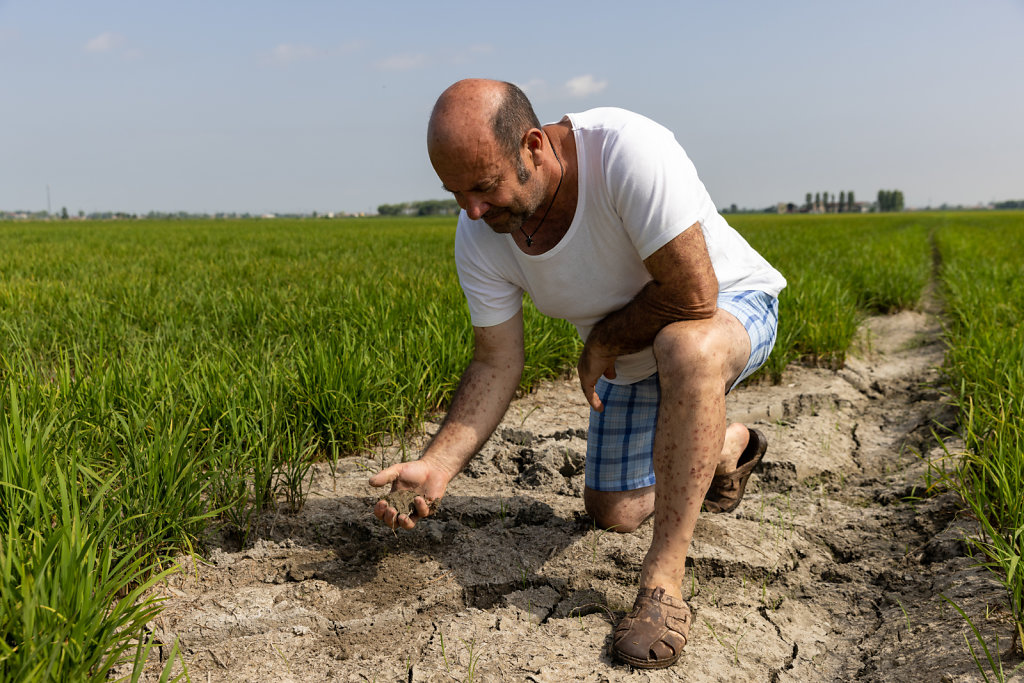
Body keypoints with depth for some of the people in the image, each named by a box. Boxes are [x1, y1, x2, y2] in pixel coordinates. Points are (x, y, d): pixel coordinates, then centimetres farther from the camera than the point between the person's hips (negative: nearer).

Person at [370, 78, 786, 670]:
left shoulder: (629, 151, -38)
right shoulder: (479, 236, -18)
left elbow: (693, 296, -37)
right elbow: (497, 365, -13)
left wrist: (600, 344, -20)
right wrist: (437, 465, -25)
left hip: (729, 306, -6)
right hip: (630, 356, 6)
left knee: (684, 347, -43)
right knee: (613, 513, 13)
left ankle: (664, 581, -29)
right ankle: (729, 446, 42)